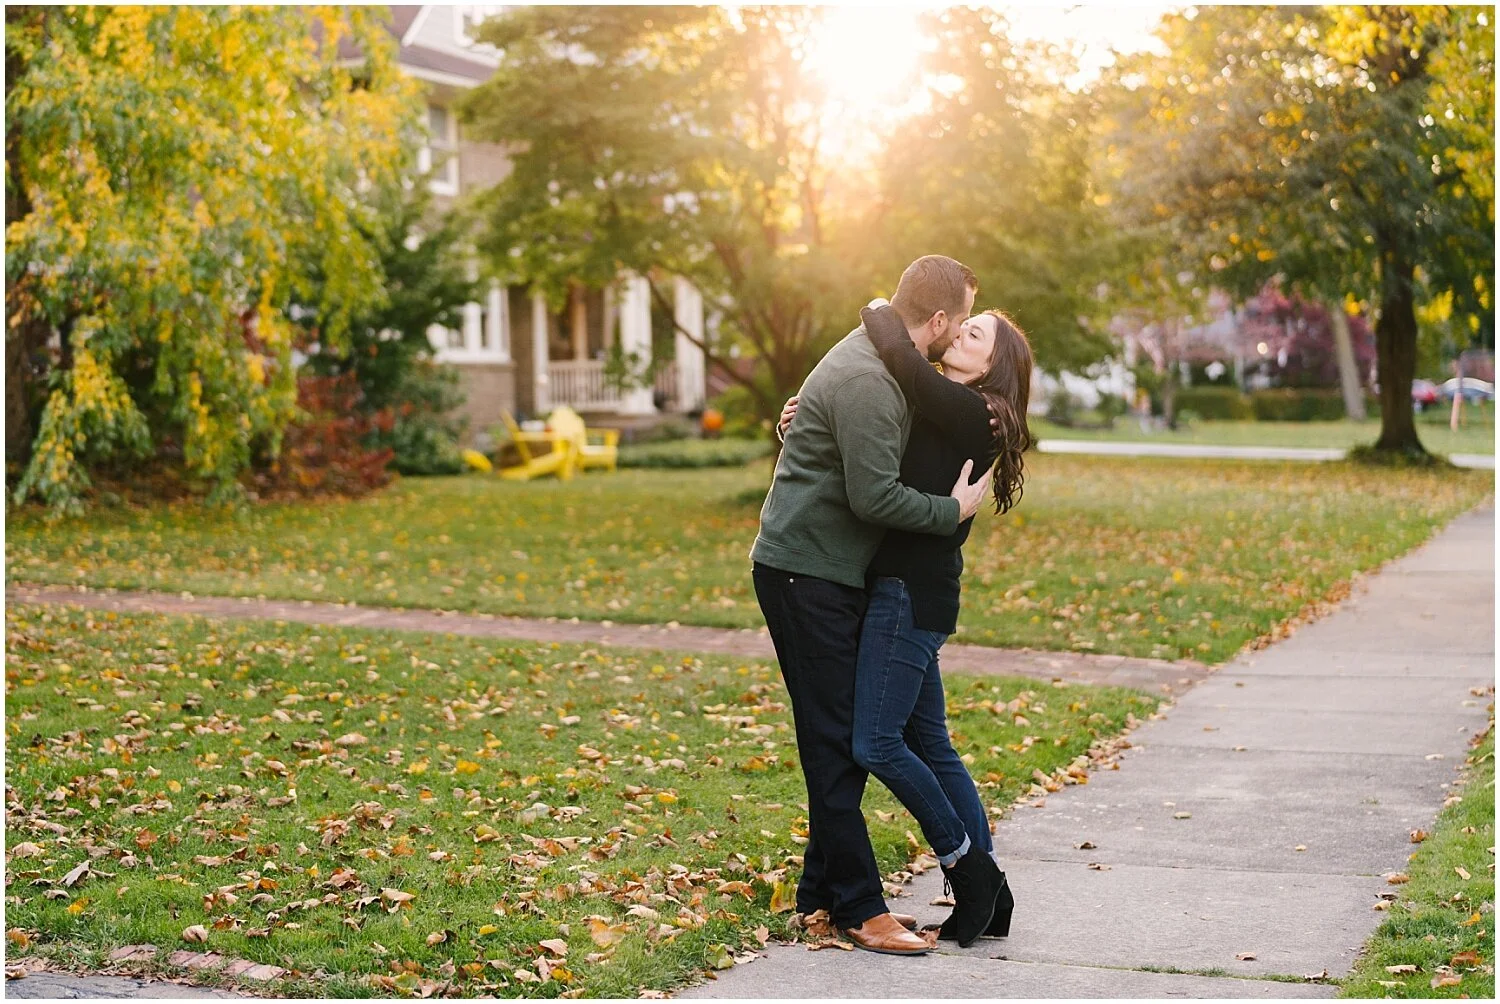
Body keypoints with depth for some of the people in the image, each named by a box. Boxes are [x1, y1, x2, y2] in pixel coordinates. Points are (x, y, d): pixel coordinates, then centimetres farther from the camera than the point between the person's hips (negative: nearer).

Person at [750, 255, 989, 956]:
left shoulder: (883, 361, 12)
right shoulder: (866, 380, -21)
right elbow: (875, 496, -26)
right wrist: (953, 510, -12)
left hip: (830, 575, 10)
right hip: (805, 575, -10)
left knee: (844, 737, 14)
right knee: (836, 743, -7)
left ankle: (822, 890, 23)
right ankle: (859, 910, -2)